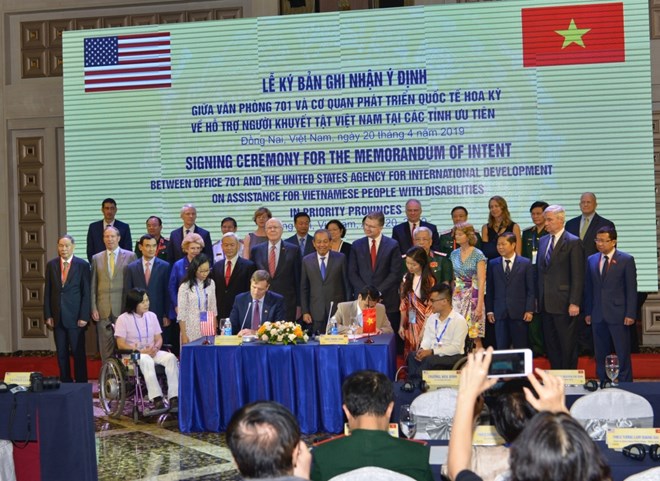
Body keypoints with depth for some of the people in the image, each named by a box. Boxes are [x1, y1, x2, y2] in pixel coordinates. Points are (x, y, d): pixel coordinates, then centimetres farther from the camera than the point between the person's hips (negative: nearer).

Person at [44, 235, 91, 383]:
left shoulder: (82, 265, -2)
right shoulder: (51, 265, 6)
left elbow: (86, 293, -3)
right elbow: (47, 292, 7)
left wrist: (84, 316, -9)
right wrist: (48, 315, 2)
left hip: (75, 317, -3)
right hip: (57, 317, 3)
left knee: (78, 353, 1)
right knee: (61, 354, 7)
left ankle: (81, 384, 8)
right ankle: (65, 382, 14)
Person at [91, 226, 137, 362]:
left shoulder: (130, 256, 4)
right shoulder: (96, 258, 11)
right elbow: (93, 286, 10)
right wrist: (93, 308, 2)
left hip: (123, 308, -2)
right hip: (103, 310, 2)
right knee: (105, 348, 3)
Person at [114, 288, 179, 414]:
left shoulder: (151, 316, 12)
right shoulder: (123, 319, -3)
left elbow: (158, 338, 12)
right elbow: (121, 344, -8)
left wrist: (155, 348, -12)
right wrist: (141, 351, -19)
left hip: (151, 352, 5)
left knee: (171, 357, -26)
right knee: (147, 361, -39)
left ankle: (174, 399, -34)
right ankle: (157, 401, -45)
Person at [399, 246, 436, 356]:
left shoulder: (429, 281, -11)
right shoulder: (407, 278, 6)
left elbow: (430, 307, -12)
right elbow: (404, 304, 9)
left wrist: (424, 330, -15)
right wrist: (402, 325, 8)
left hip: (424, 324, -5)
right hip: (410, 325, 5)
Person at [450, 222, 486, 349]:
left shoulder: (478, 255, -6)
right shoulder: (454, 254, 9)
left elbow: (481, 281, -10)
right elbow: (451, 278, 13)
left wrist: (479, 305, -17)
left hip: (473, 297, -4)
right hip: (457, 297, 4)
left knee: (474, 334, -5)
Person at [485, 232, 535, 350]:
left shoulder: (526, 263, 2)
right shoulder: (492, 264, 8)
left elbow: (531, 289, 0)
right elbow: (489, 289, 8)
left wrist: (529, 310, -6)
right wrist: (489, 310, 3)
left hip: (519, 312, -2)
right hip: (499, 313, 2)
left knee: (520, 347, 4)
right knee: (501, 347, 2)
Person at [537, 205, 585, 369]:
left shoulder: (573, 242, -7)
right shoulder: (543, 241, 14)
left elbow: (577, 276, -11)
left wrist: (574, 303, -16)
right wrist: (538, 297, 10)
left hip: (564, 304, -7)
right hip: (545, 303, 7)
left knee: (568, 345, 1)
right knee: (550, 344, 10)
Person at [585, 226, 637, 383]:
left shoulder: (626, 260, -2)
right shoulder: (591, 260, 10)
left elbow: (631, 289, -4)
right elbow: (588, 288, 11)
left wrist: (630, 314, -9)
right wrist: (588, 312, 6)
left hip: (618, 315, -4)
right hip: (598, 316, 4)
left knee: (623, 354, 0)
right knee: (601, 354, 8)